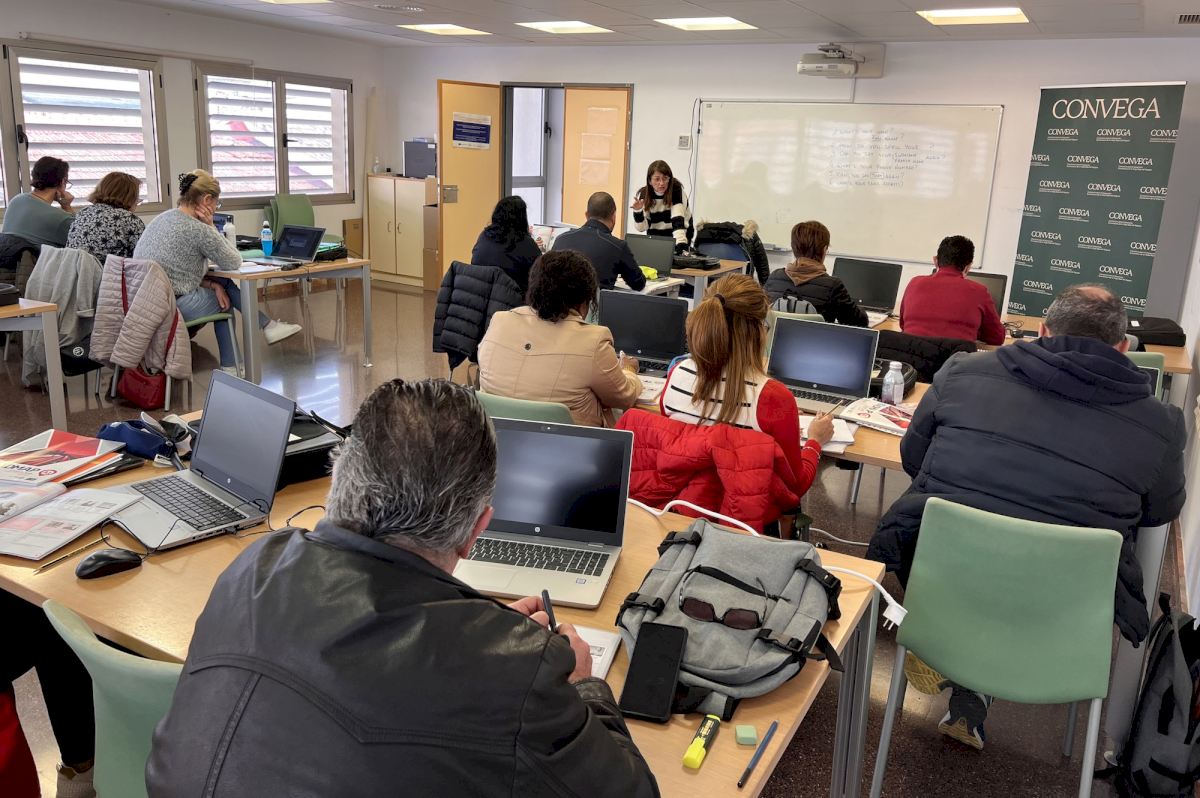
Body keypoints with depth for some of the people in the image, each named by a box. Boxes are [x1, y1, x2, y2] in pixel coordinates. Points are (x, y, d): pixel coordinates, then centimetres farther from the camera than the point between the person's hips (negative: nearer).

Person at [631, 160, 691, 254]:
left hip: (681, 234, -3)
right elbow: (642, 228, -11)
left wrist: (681, 245, -44)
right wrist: (638, 211, -30)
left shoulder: (677, 190, -20)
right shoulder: (644, 194, -11)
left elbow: (678, 221, -31)